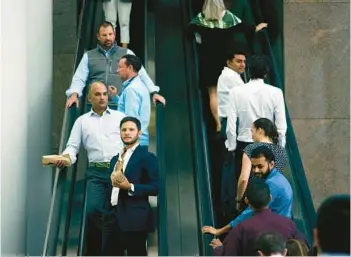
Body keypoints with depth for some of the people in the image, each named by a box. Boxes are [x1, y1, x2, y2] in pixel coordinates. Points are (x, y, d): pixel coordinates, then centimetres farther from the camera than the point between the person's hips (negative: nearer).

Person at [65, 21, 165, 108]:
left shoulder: (127, 53, 15)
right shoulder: (89, 56, 17)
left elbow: (142, 74, 8)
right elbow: (79, 79, 10)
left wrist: (154, 93, -5)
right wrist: (74, 94, -10)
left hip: (122, 102, -1)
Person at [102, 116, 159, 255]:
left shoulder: (147, 157, -3)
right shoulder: (115, 159, 21)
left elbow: (155, 187, -9)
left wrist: (130, 187, -19)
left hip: (134, 217, -7)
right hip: (114, 217, 7)